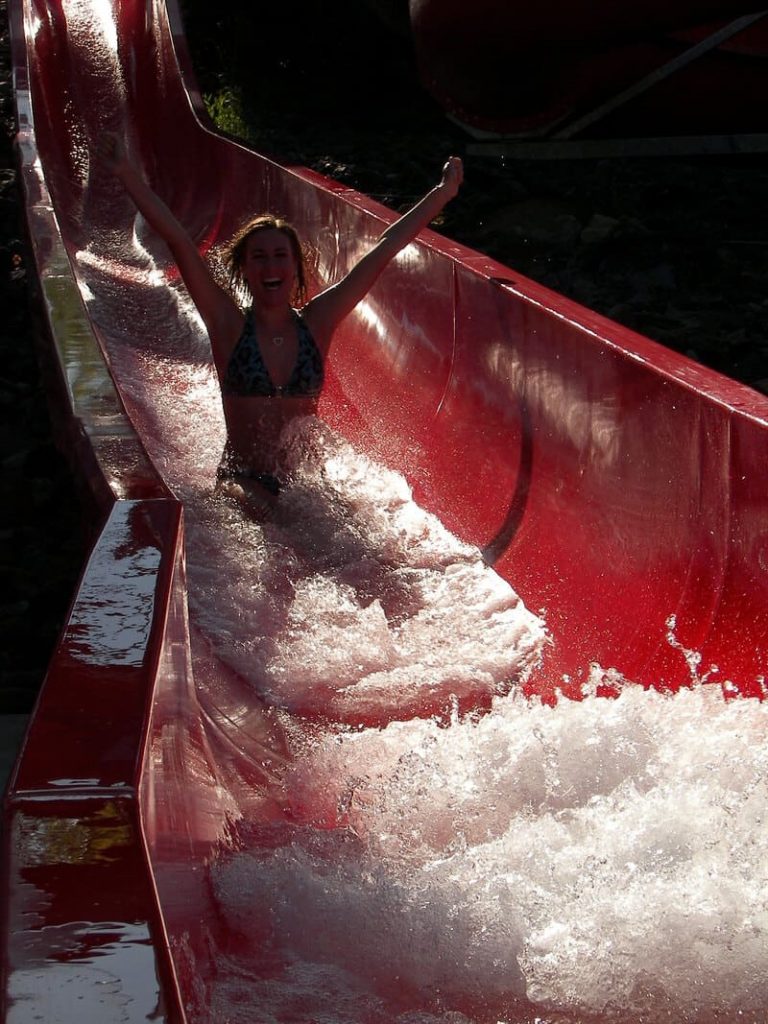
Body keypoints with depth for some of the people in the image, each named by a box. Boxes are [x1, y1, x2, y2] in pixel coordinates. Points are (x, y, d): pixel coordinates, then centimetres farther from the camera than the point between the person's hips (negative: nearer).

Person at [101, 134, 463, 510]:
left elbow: (382, 251, 6)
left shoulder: (315, 323, 5)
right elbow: (178, 242, -8)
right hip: (244, 479, -3)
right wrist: (129, 176, -13)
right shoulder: (230, 325, -1)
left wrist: (442, 193, 11)